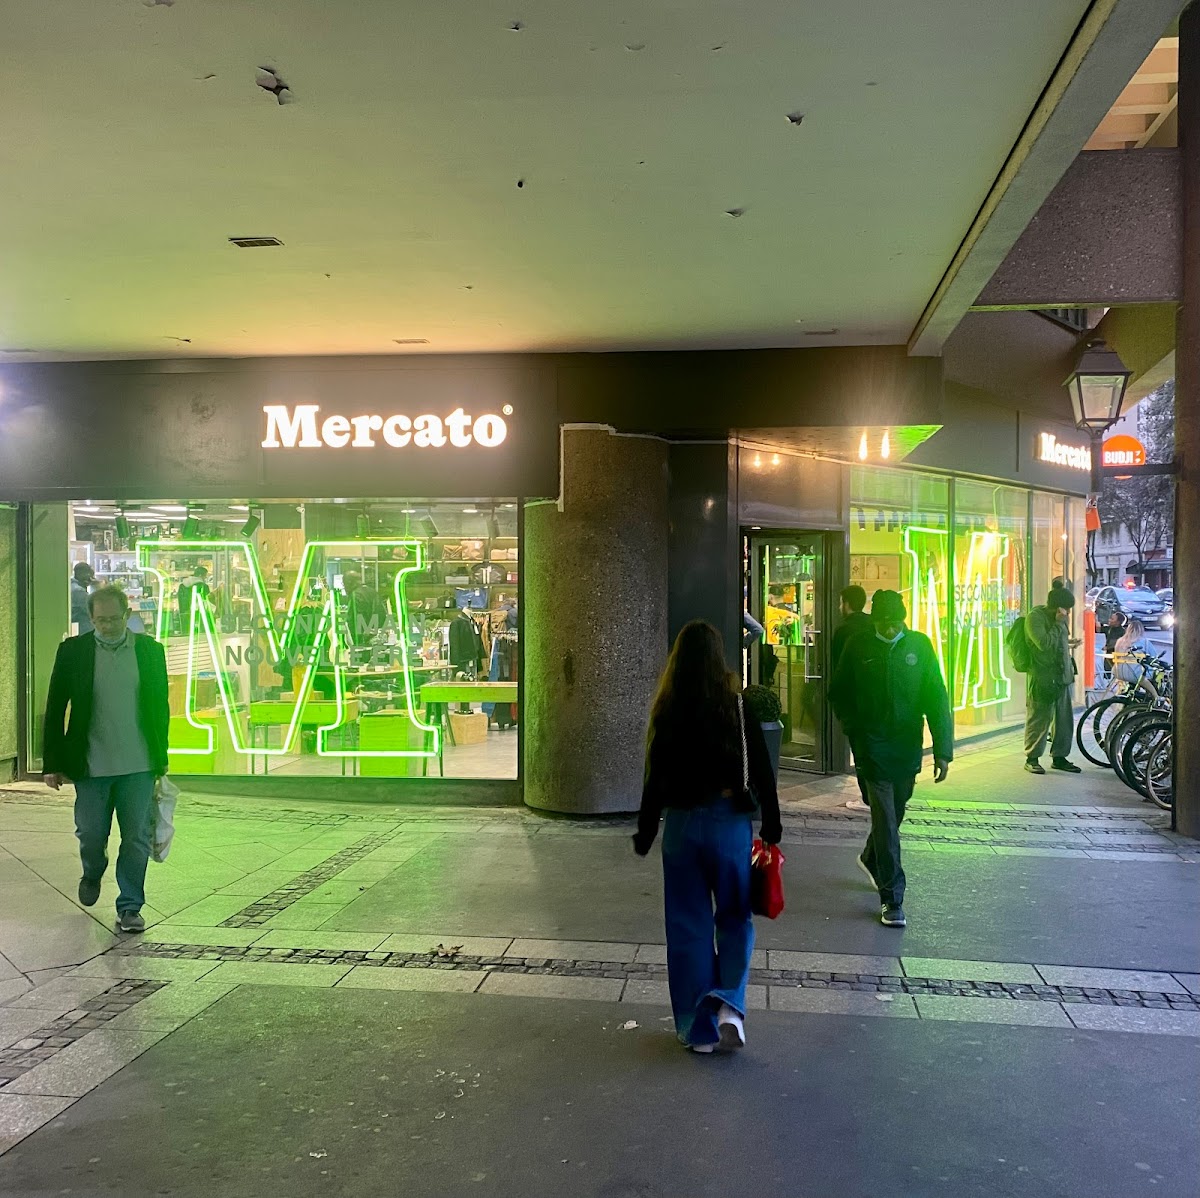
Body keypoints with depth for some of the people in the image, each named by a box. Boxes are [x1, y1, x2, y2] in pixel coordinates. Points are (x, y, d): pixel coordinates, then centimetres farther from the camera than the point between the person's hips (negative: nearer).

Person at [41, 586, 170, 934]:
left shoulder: (150, 650, 3)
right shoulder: (72, 650, 0)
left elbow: (161, 706, 9)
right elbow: (55, 709, 3)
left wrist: (161, 758, 8)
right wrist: (53, 763, 0)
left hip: (139, 765, 0)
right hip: (91, 764, 0)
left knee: (137, 839, 2)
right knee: (90, 834, 6)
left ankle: (130, 908, 15)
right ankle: (92, 875, 39)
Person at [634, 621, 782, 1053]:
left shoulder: (667, 712, -5)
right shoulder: (738, 707, -7)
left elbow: (655, 778, -2)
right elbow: (762, 772, -4)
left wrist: (645, 833, 8)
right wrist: (771, 826, 7)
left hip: (681, 824, 1)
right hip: (731, 822, 0)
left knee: (688, 925, 11)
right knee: (735, 919, 16)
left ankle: (698, 1027, 15)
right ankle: (729, 1004, -2)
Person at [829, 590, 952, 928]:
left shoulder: (919, 645, -2)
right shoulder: (858, 648, -4)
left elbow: (937, 699, -2)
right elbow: (839, 695, 7)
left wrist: (943, 750, -7)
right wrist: (856, 731, -5)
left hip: (908, 748, 3)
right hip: (873, 750, -2)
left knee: (893, 816, 18)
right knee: (886, 823, -5)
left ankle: (871, 859, 46)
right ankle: (892, 900, 2)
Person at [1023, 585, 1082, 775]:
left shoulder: (1057, 618, 13)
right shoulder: (1035, 617, -13)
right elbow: (1044, 643, -25)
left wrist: (1069, 671, 26)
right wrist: (1058, 624, -18)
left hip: (1061, 677, 8)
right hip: (1042, 679, -8)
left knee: (1065, 719, 10)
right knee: (1038, 720, -2)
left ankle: (1059, 757, 20)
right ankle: (1032, 758, 8)